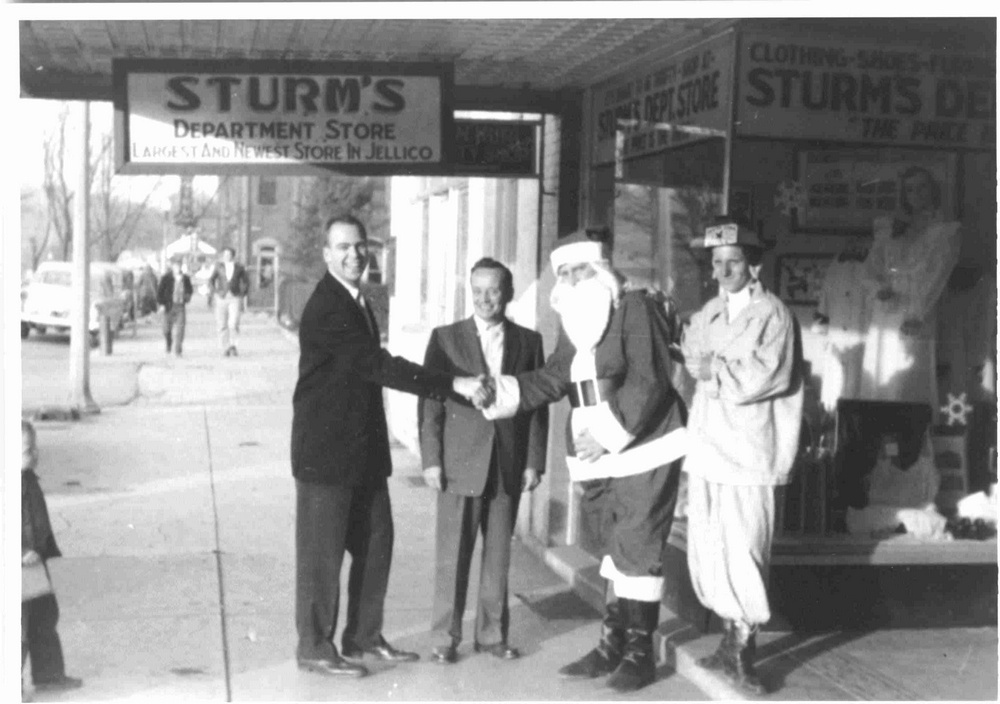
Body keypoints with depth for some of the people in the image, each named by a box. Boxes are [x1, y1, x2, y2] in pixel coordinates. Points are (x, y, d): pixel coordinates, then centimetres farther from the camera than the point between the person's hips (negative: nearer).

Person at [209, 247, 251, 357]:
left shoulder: (239, 267, 4)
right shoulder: (219, 266, 4)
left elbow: (246, 281, 13)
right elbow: (211, 280, 8)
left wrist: (242, 294, 3)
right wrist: (214, 294, -4)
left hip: (235, 299, -1)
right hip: (221, 298, 1)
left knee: (234, 323, -18)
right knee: (222, 325, 1)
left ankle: (232, 346, -9)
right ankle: (225, 348, 11)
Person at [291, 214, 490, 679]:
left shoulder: (357, 303, 12)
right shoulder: (326, 308, -19)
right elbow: (379, 366, -25)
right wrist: (455, 385, -27)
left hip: (364, 449, 9)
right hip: (327, 451, -9)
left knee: (375, 544, 14)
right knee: (323, 551, 2)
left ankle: (364, 637, 27)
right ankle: (315, 647, 15)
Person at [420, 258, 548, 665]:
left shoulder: (528, 341, 7)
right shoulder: (446, 338, 2)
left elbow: (538, 405, 7)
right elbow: (430, 403, 0)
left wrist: (534, 462, 1)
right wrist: (431, 460, -7)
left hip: (509, 467, 2)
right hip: (459, 464, -2)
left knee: (499, 556, 9)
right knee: (452, 556, 2)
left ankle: (492, 634, 20)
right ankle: (447, 636, 12)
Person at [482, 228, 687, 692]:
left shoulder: (637, 308, -11)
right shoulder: (574, 322, 13)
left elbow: (649, 382, -19)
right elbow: (553, 379, 5)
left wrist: (609, 432, -21)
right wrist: (498, 391, -9)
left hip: (643, 450, -8)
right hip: (603, 457, 8)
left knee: (638, 549, -4)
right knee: (620, 547, 15)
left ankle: (639, 651, 6)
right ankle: (614, 643, 22)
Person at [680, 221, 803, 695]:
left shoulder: (771, 314, -4)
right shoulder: (708, 314, 16)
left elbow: (762, 377, -13)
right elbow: (692, 362, 10)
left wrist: (713, 369, -3)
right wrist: (731, 370, -6)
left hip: (747, 449, -6)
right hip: (705, 445, 6)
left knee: (743, 552, -7)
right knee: (707, 550, 8)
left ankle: (744, 651, 6)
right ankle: (733, 638, 22)